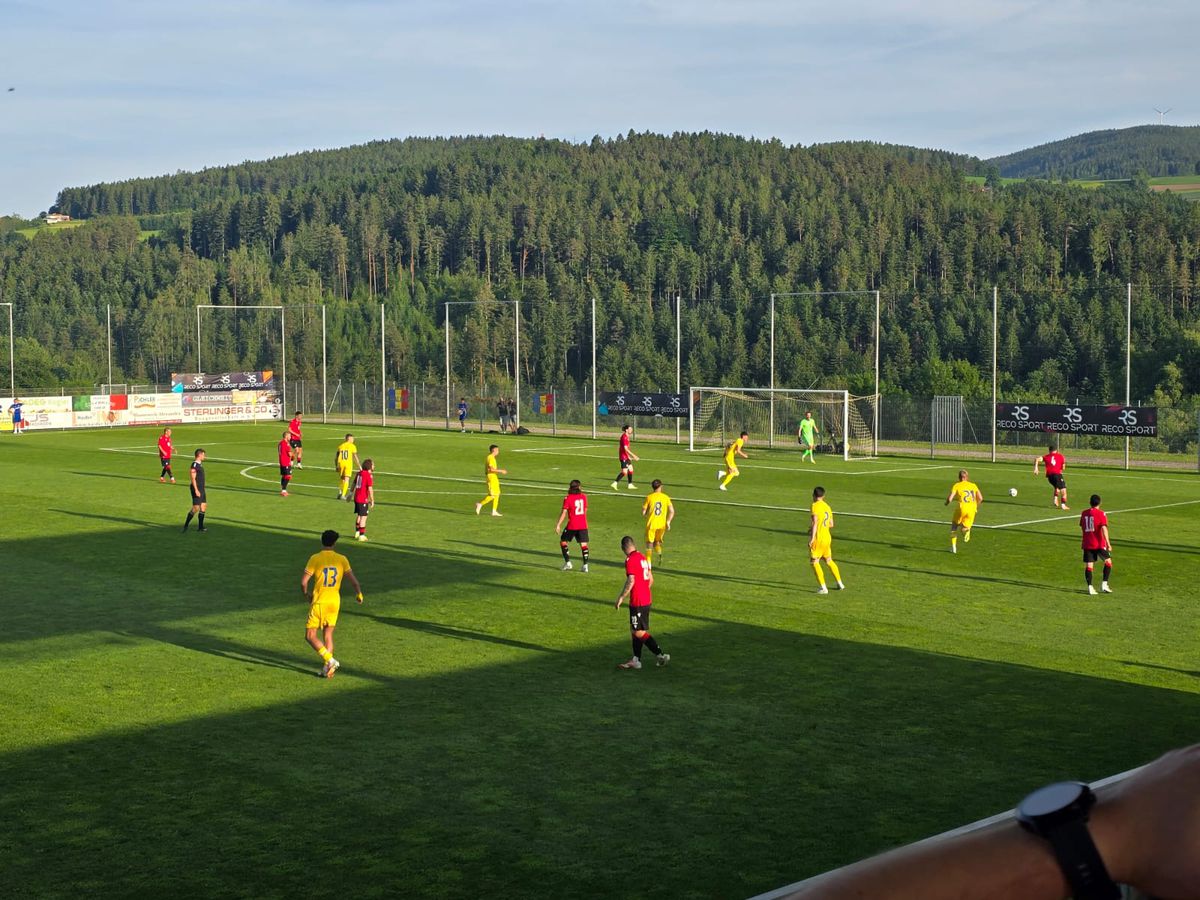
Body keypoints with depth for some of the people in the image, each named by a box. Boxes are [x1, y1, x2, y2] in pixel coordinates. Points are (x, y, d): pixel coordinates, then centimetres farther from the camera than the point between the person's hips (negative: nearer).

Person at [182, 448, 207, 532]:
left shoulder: (200, 464, 14)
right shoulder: (194, 464, -16)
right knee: (196, 508, -9)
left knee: (204, 506, 9)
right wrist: (196, 490, -24)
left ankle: (200, 526, 14)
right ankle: (186, 525, 0)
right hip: (197, 489, -10)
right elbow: (193, 478, -20)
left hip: (201, 489, 10)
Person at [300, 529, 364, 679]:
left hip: (319, 602, -4)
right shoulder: (342, 559, 1)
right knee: (328, 635, 15)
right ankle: (328, 669, 11)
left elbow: (303, 581, -10)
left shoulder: (315, 558, -7)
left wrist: (305, 595, 9)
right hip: (334, 602, 4)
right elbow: (354, 579, 2)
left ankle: (330, 661, -10)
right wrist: (359, 594, 20)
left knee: (310, 635, 4)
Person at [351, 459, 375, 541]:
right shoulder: (369, 475, -16)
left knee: (359, 515, 21)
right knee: (363, 517, -3)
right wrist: (372, 501, -13)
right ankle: (362, 535, -3)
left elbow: (354, 484, 18)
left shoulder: (359, 473, 8)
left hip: (356, 497, 8)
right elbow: (370, 489, -19)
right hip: (363, 499, -8)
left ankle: (357, 533, 30)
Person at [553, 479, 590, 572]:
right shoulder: (584, 496, 5)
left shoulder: (568, 498, -8)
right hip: (583, 525, 4)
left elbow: (564, 513, -11)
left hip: (572, 525, -4)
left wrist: (558, 525, -9)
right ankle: (585, 565, -3)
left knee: (563, 542, 13)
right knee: (583, 544, 4)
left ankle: (567, 562, 6)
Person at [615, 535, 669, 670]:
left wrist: (621, 597, -15)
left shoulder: (630, 560, -15)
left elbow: (631, 581, -22)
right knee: (636, 631, 15)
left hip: (637, 602, -9)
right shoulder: (643, 558, 11)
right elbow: (651, 579, 17)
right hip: (646, 600, 9)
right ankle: (636, 660, 18)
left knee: (639, 633, -3)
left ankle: (661, 655, -2)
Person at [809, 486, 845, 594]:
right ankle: (840, 584, 26)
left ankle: (823, 588, -9)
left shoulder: (815, 506, -10)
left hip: (818, 538, -7)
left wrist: (812, 538, -20)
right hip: (827, 537, 8)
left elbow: (815, 522, -19)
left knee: (815, 562, -3)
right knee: (829, 561, 20)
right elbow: (831, 524, 16)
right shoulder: (827, 507, 13)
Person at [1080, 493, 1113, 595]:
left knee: (1088, 565, 3)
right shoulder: (1101, 514, -8)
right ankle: (1104, 584, 5)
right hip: (1099, 544, -4)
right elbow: (1104, 529, -16)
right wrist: (1108, 544, -16)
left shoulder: (1084, 513, 7)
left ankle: (1090, 587, -4)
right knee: (1108, 562, 12)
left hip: (1087, 544, 4)